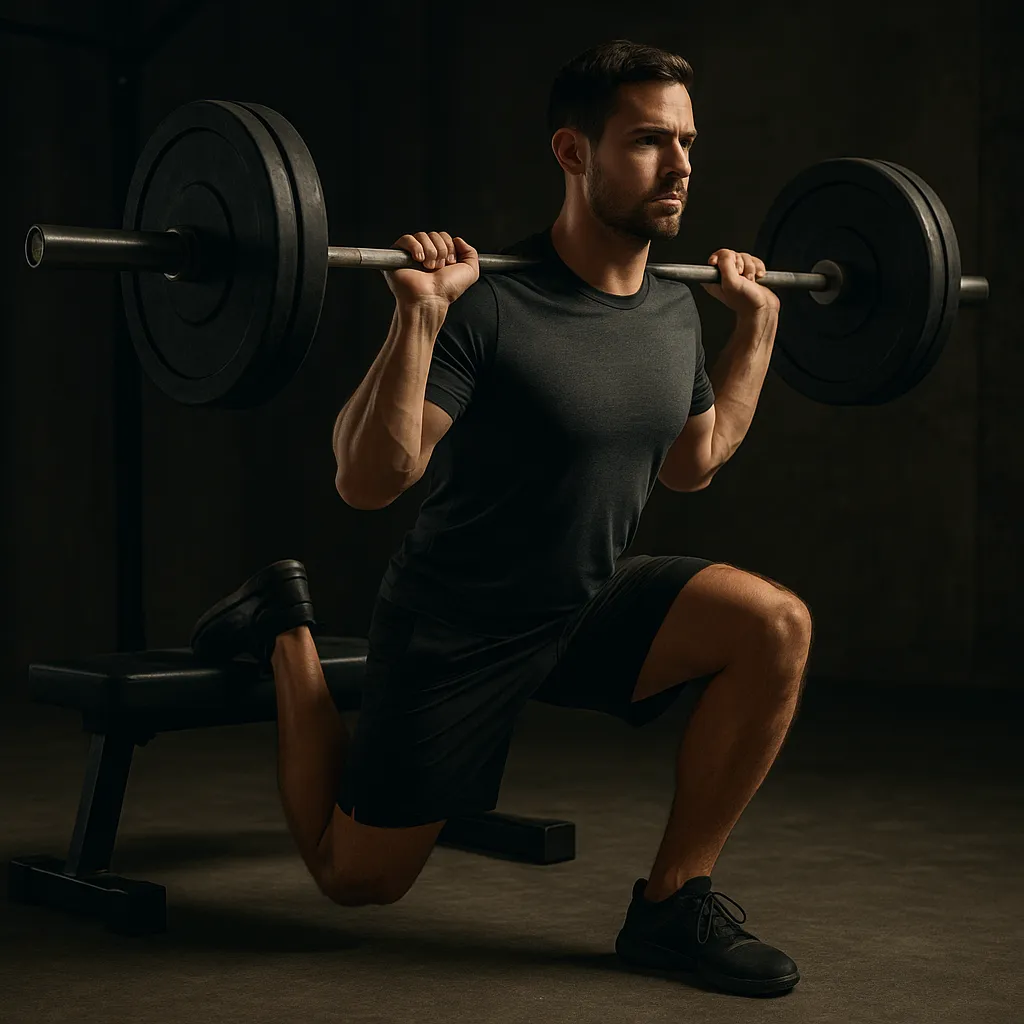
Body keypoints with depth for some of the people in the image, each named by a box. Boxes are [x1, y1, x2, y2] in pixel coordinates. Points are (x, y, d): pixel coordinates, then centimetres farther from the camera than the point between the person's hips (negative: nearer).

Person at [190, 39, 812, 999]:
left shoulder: (673, 313, -1)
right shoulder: (490, 306, -25)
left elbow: (691, 464, 15)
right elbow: (367, 480, -29)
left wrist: (757, 324, 12)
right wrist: (418, 315, -39)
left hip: (593, 604, 6)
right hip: (456, 629, -5)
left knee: (775, 625, -21)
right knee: (356, 876, 8)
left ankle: (673, 903, -7)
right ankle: (286, 632, 29)